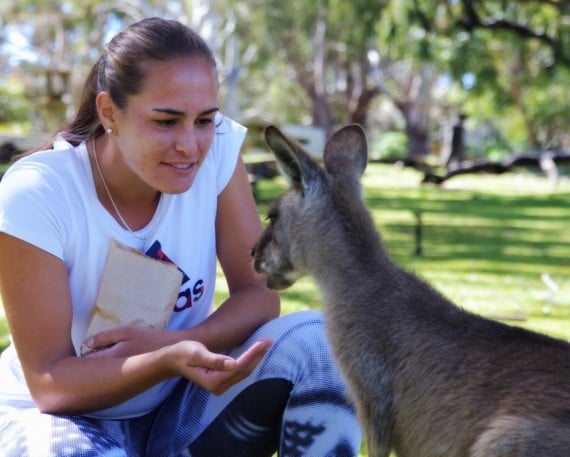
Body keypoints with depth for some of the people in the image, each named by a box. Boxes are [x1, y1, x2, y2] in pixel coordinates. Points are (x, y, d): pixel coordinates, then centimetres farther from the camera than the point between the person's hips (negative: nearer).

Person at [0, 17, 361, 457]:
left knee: (317, 341, -21)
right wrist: (169, 360, -38)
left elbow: (260, 294, -9)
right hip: (59, 416, -3)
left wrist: (173, 342, -28)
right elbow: (49, 382, -21)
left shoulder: (216, 148, -13)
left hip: (178, 408, 4)